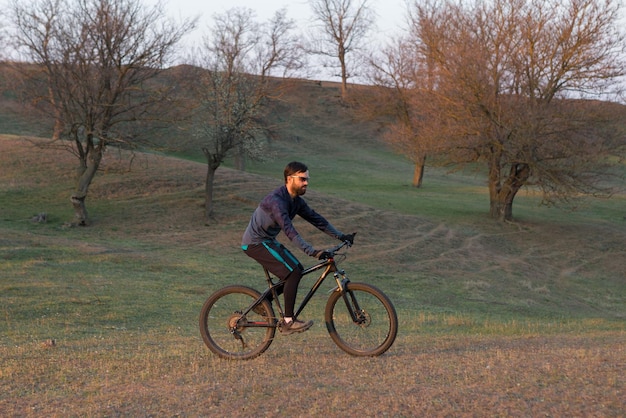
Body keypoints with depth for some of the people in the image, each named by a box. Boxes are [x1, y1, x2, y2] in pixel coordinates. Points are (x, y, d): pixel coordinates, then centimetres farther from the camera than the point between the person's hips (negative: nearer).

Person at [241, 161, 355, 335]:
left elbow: (316, 219, 8)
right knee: (293, 272, -17)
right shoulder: (276, 200, -26)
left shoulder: (296, 201, 4)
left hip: (267, 241, 10)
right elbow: (289, 231, -35)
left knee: (297, 269, 7)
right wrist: (313, 252, -42)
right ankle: (288, 322, -10)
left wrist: (341, 236, 0)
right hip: (255, 243, -10)